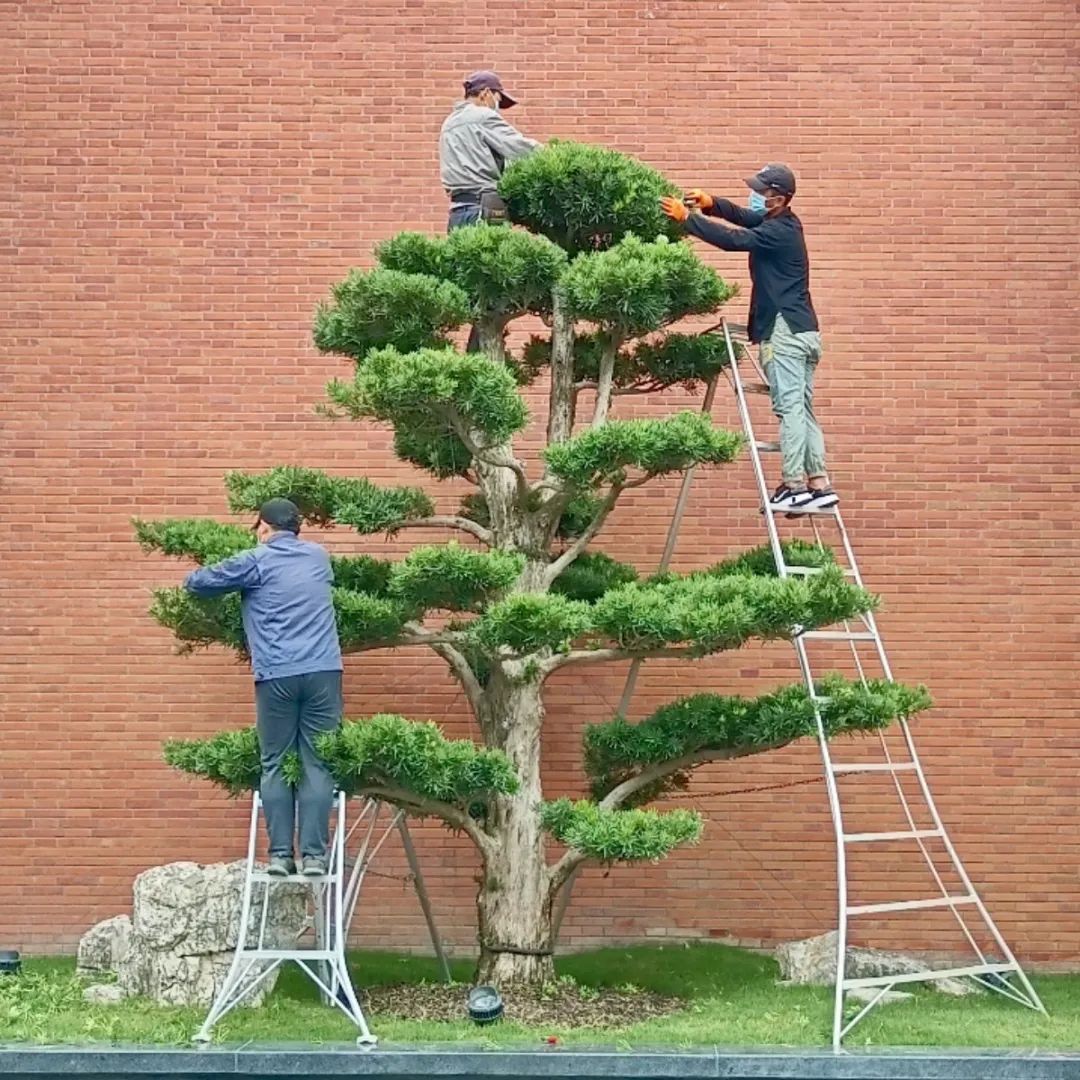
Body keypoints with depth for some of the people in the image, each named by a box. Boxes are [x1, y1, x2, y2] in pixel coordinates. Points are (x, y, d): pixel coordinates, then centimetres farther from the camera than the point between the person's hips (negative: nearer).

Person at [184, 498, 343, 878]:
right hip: (323, 671, 2)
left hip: (277, 675, -2)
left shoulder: (254, 562, 5)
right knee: (317, 764, 1)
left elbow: (196, 582, 12)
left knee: (275, 766, 6)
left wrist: (195, 578, 37)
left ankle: (280, 854, 3)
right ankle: (314, 855, -3)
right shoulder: (319, 557, 18)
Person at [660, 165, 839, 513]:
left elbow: (733, 239, -20)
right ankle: (819, 485, 6)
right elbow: (743, 217, 22)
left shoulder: (779, 231, -13)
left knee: (790, 407, -11)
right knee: (803, 410, 8)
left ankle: (793, 485, -14)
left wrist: (687, 218, -16)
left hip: (784, 329, -10)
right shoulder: (781, 223, 16)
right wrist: (712, 204, 3)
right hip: (803, 331, 10)